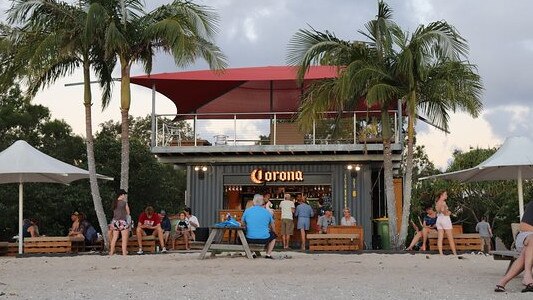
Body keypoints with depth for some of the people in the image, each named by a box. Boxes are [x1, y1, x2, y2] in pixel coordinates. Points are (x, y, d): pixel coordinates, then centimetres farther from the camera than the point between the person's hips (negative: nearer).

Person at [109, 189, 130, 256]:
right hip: (122, 222, -6)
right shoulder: (124, 202, -8)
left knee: (114, 238, 15)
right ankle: (124, 253, -6)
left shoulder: (114, 202, 7)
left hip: (115, 222, 6)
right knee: (124, 240, -2)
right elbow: (128, 213, 2)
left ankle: (111, 253, 19)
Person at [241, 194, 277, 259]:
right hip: (264, 239, 0)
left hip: (250, 239, 0)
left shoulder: (247, 211, -1)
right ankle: (268, 254, 19)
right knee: (273, 236, 30)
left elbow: (243, 225, 11)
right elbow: (272, 228, 14)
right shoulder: (266, 212, 1)